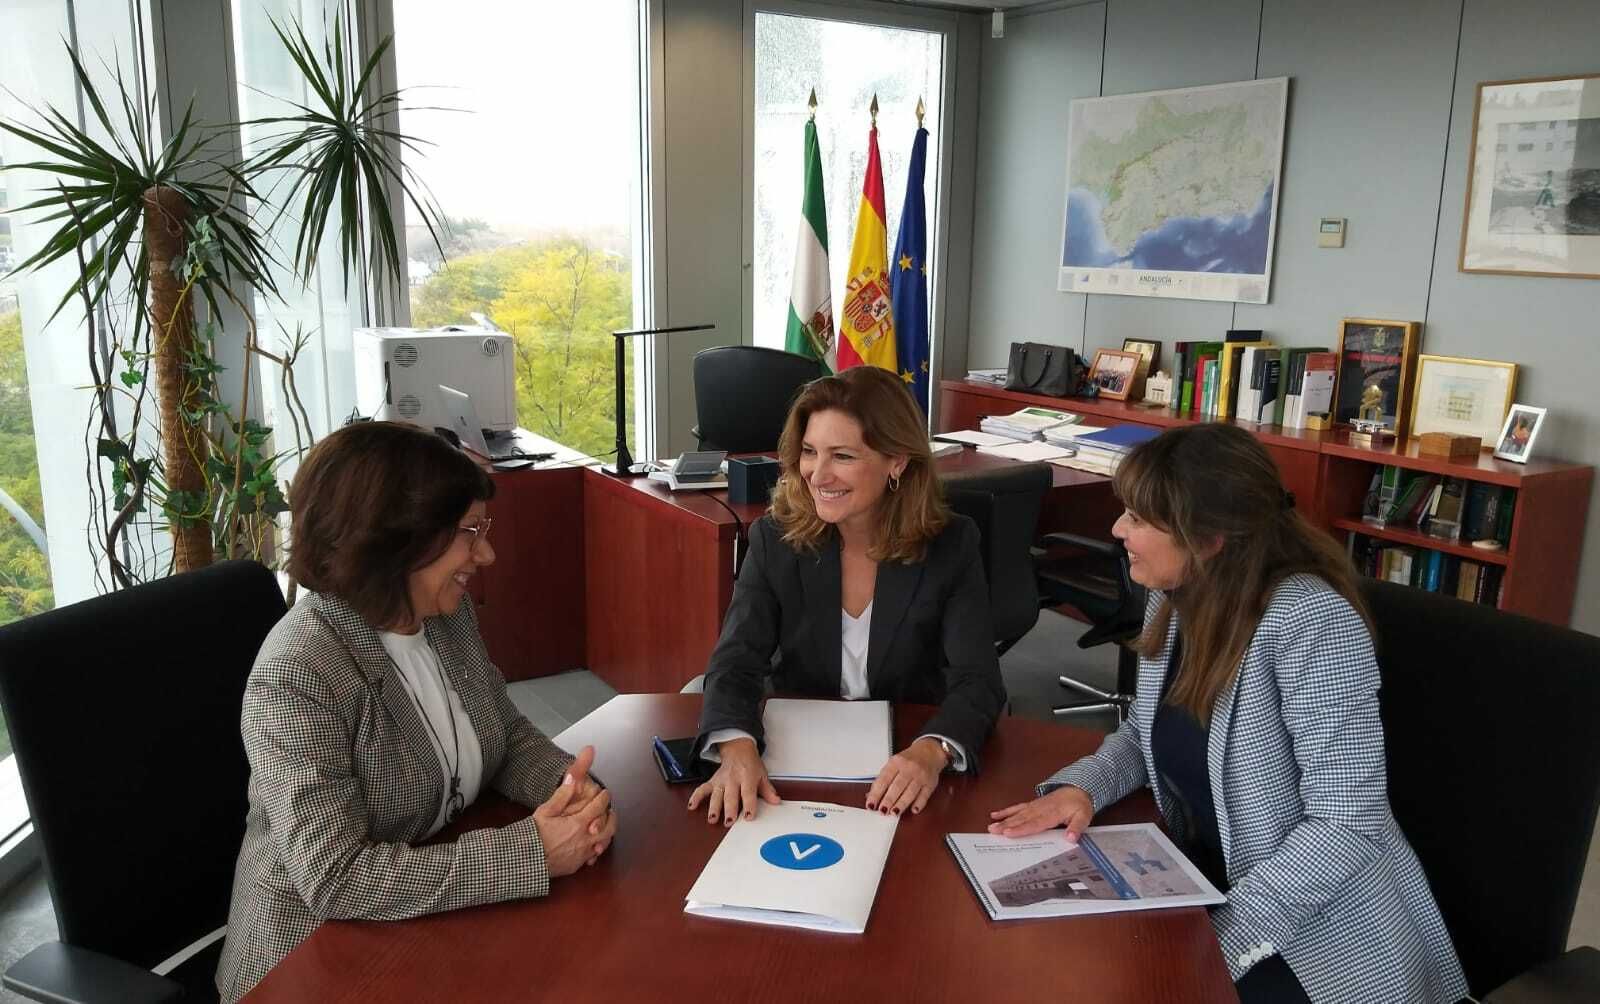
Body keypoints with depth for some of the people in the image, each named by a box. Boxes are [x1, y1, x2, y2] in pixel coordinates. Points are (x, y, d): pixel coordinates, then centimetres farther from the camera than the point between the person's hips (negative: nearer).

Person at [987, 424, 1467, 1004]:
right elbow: (1146, 732, 12)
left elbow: (1348, 824, -25)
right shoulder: (1176, 598, -1)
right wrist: (1081, 786, -7)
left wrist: (1222, 939, -27)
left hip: (1323, 930, -6)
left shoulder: (1310, 621, -25)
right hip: (1205, 882, 7)